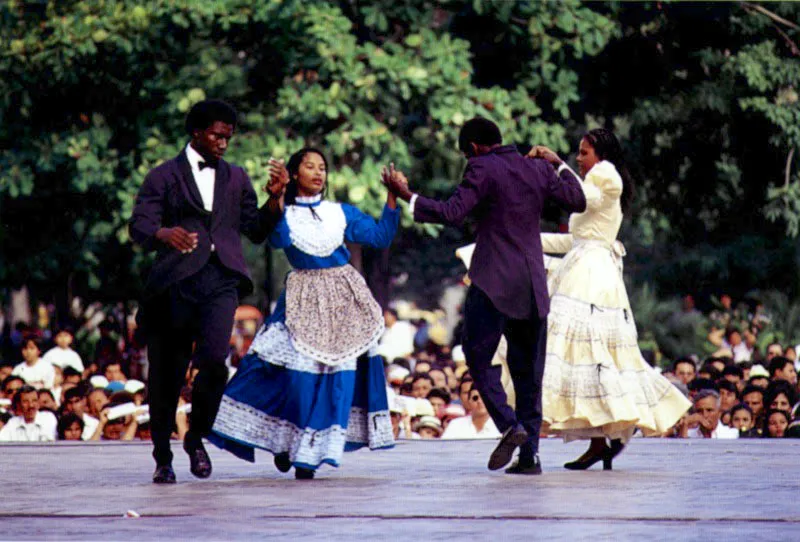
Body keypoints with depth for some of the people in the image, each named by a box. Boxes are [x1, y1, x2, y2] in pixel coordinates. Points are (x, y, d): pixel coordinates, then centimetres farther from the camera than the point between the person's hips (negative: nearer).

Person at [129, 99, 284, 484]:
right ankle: (163, 458, 17)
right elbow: (139, 227, -3)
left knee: (214, 358, -21)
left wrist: (275, 197, 2)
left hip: (220, 281, 2)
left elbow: (257, 231, 18)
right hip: (176, 282, -1)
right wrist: (164, 233, -24)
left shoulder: (236, 178, 22)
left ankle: (197, 438, 2)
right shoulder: (164, 177, 9)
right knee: (166, 374, 1)